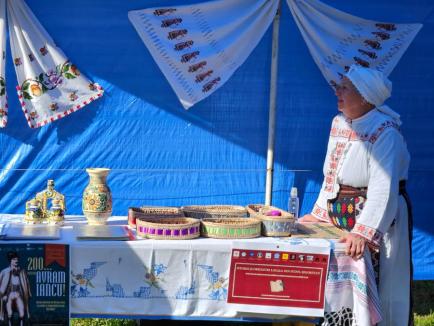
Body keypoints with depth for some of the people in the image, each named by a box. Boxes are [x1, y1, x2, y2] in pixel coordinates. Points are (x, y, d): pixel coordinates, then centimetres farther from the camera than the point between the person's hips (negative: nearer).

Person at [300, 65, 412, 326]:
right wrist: (319, 213, 11)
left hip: (376, 217, -7)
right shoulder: (339, 123, 8)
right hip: (339, 214, 8)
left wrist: (364, 232, -33)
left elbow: (383, 189, -25)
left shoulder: (385, 132, -17)